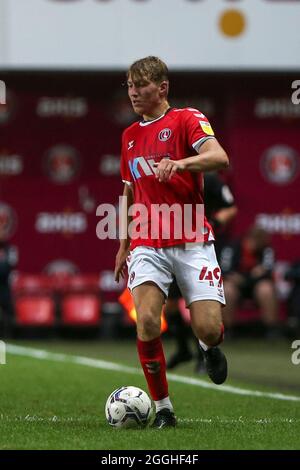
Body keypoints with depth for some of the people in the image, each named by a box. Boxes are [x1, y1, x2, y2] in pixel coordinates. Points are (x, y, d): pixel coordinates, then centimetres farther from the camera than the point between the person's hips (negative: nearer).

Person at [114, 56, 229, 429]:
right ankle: (162, 408, -5)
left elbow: (219, 157, -19)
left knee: (208, 329, -12)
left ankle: (210, 348, 29)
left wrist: (180, 163, -36)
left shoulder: (187, 119, -1)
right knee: (146, 321, -18)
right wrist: (123, 246, 22)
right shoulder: (129, 136, 17)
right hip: (147, 244, 4)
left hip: (192, 242, -4)